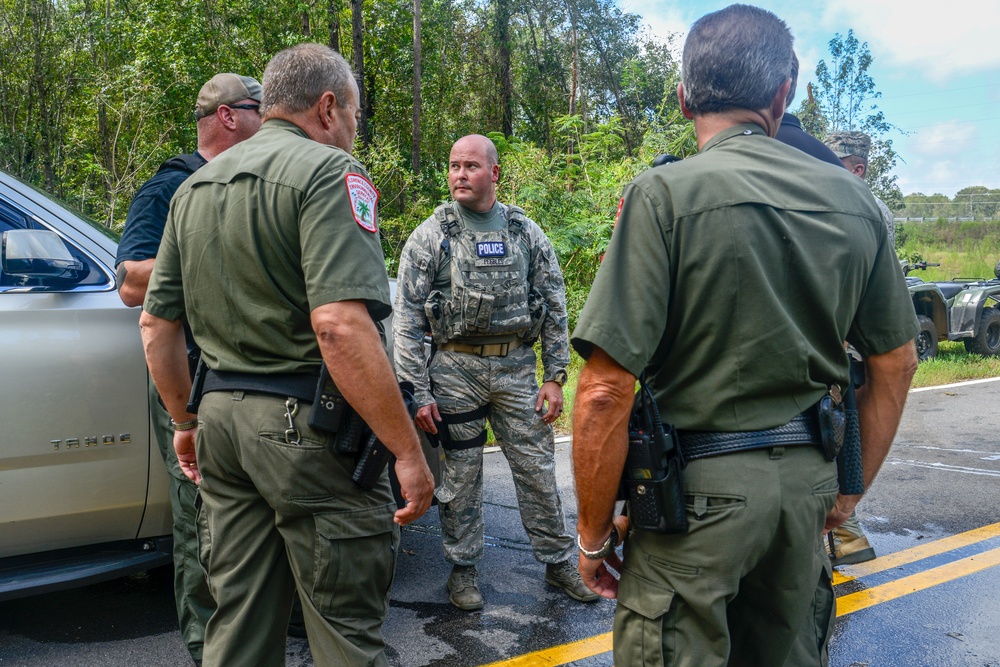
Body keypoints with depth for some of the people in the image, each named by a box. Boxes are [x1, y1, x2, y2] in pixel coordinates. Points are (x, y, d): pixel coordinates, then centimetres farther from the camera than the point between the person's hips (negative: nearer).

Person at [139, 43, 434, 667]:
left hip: (221, 420, 8)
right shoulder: (328, 170, -11)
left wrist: (186, 420, 27)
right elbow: (339, 325, -24)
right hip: (308, 428, -8)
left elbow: (156, 324, 17)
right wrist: (409, 452, -20)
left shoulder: (197, 185, 15)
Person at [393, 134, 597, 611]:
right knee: (460, 474, 7)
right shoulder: (430, 236, -1)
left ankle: (558, 561, 24)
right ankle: (463, 568, 25)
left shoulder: (527, 233, 6)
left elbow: (554, 307, 8)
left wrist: (556, 377, 2)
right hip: (456, 369, -1)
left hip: (518, 368, 2)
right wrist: (419, 392, -8)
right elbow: (407, 320, -3)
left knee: (538, 469, 7)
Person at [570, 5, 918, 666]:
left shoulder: (665, 194, -15)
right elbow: (897, 364, 11)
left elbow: (605, 391, -20)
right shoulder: (853, 198, 3)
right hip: (808, 481, 6)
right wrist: (849, 489, 22)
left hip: (699, 487, -6)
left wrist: (595, 533, -7)